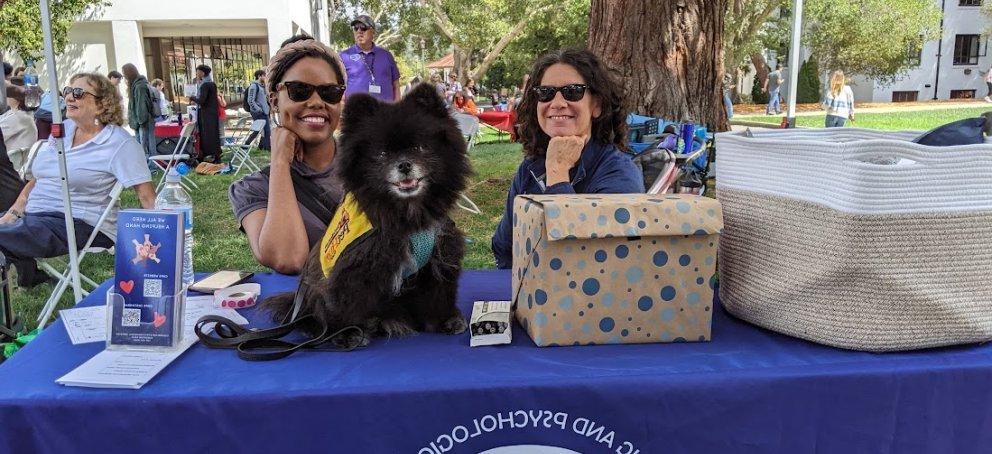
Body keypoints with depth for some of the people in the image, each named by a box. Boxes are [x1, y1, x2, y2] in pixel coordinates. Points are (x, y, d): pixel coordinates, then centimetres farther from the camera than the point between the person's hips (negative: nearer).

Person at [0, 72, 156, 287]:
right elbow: (37, 180, 19)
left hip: (82, 224, -7)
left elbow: (147, 197, -15)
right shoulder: (62, 129, 14)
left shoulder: (120, 143, -8)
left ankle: (27, 273, -2)